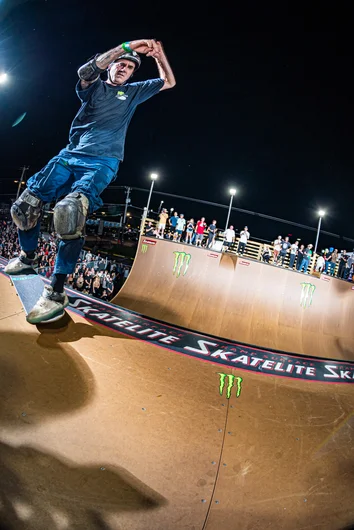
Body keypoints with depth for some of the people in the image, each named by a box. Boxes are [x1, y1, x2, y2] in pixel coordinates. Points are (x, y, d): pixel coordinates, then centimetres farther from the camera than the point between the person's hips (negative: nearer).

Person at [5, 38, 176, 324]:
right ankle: (28, 257, 24)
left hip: (102, 162, -3)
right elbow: (86, 71, -8)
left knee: (70, 210, -31)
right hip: (70, 155, 3)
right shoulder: (94, 87, 16)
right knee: (25, 204, -5)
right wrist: (126, 47, -9)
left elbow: (169, 82, 23)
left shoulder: (133, 92, 20)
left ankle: (56, 293, -31)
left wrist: (159, 56, 11)